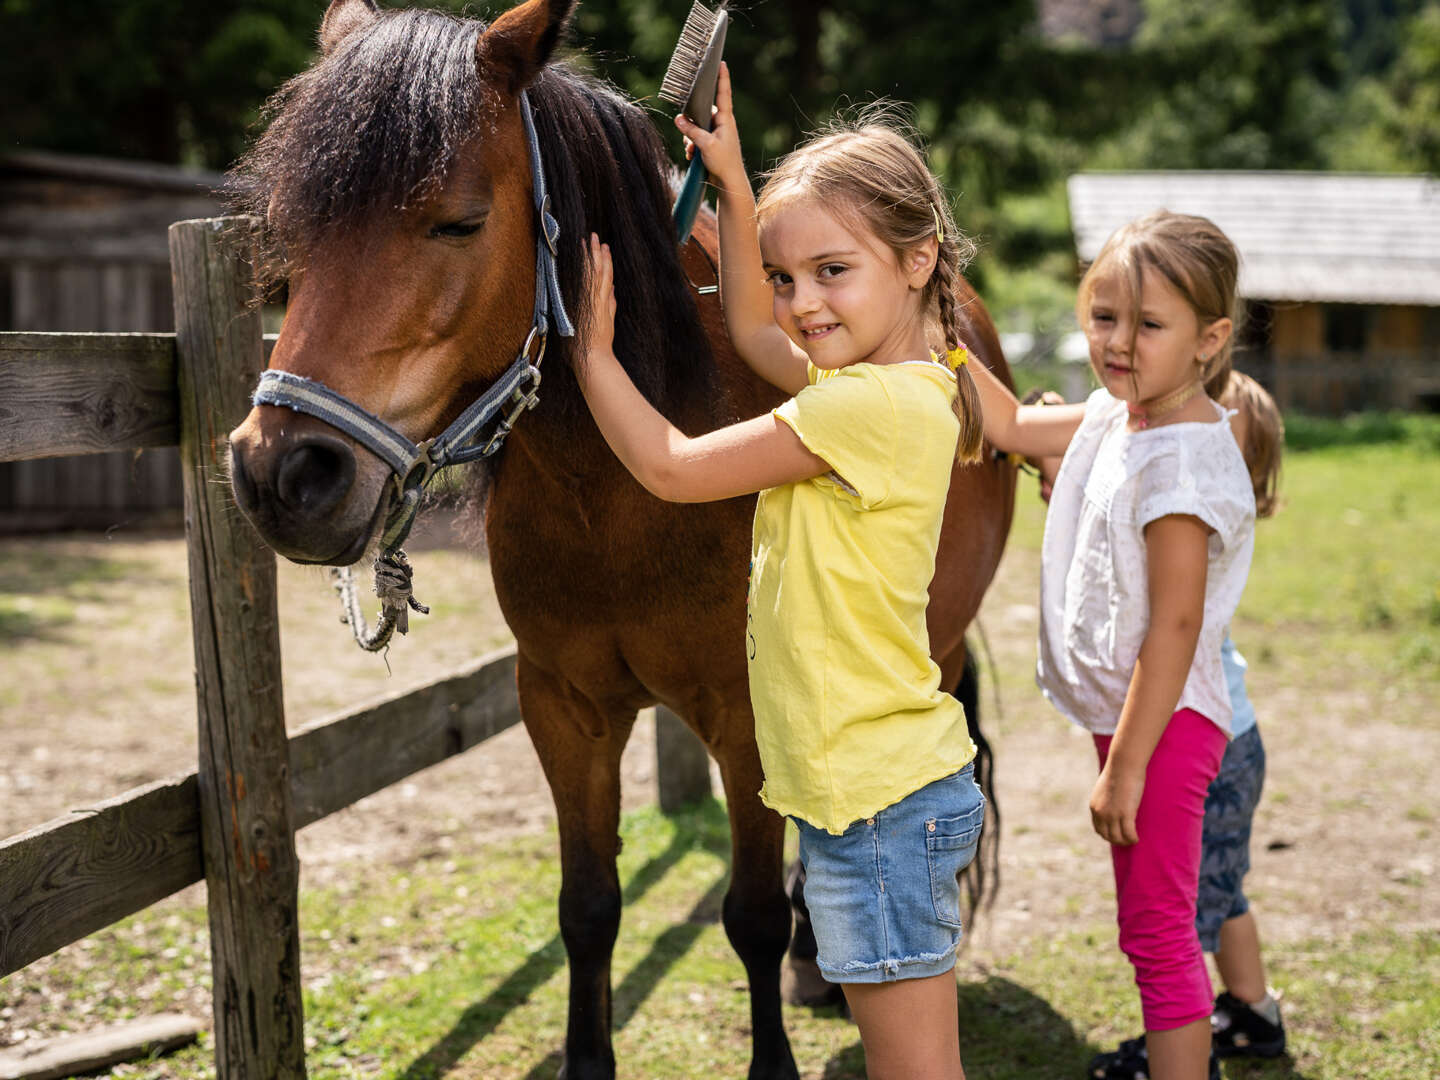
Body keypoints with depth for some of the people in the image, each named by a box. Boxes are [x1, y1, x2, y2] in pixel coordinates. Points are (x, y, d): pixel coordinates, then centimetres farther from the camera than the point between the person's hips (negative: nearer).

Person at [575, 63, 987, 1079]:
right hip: (887, 782, 10)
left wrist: (592, 352, -2)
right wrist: (734, 185, 22)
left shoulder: (877, 403, -20)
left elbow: (672, 468, -14)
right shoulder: (897, 378, 9)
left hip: (883, 800, -10)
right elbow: (752, 327, 29)